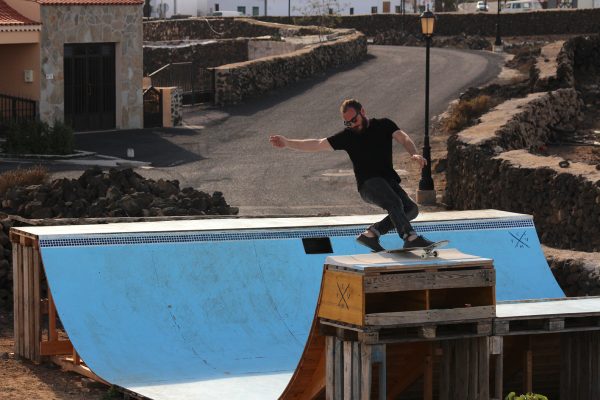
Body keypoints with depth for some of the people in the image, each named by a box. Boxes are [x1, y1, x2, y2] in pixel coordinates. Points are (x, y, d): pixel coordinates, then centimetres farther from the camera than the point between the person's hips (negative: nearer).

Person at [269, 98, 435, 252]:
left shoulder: (384, 125, 11)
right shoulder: (347, 136, 9)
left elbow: (404, 138, -2)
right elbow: (317, 144, 10)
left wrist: (414, 154, -23)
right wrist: (287, 143, 4)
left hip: (389, 181, 3)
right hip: (368, 184, -3)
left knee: (410, 208, -18)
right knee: (394, 203, -31)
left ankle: (371, 234, -11)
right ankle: (411, 238, -43)